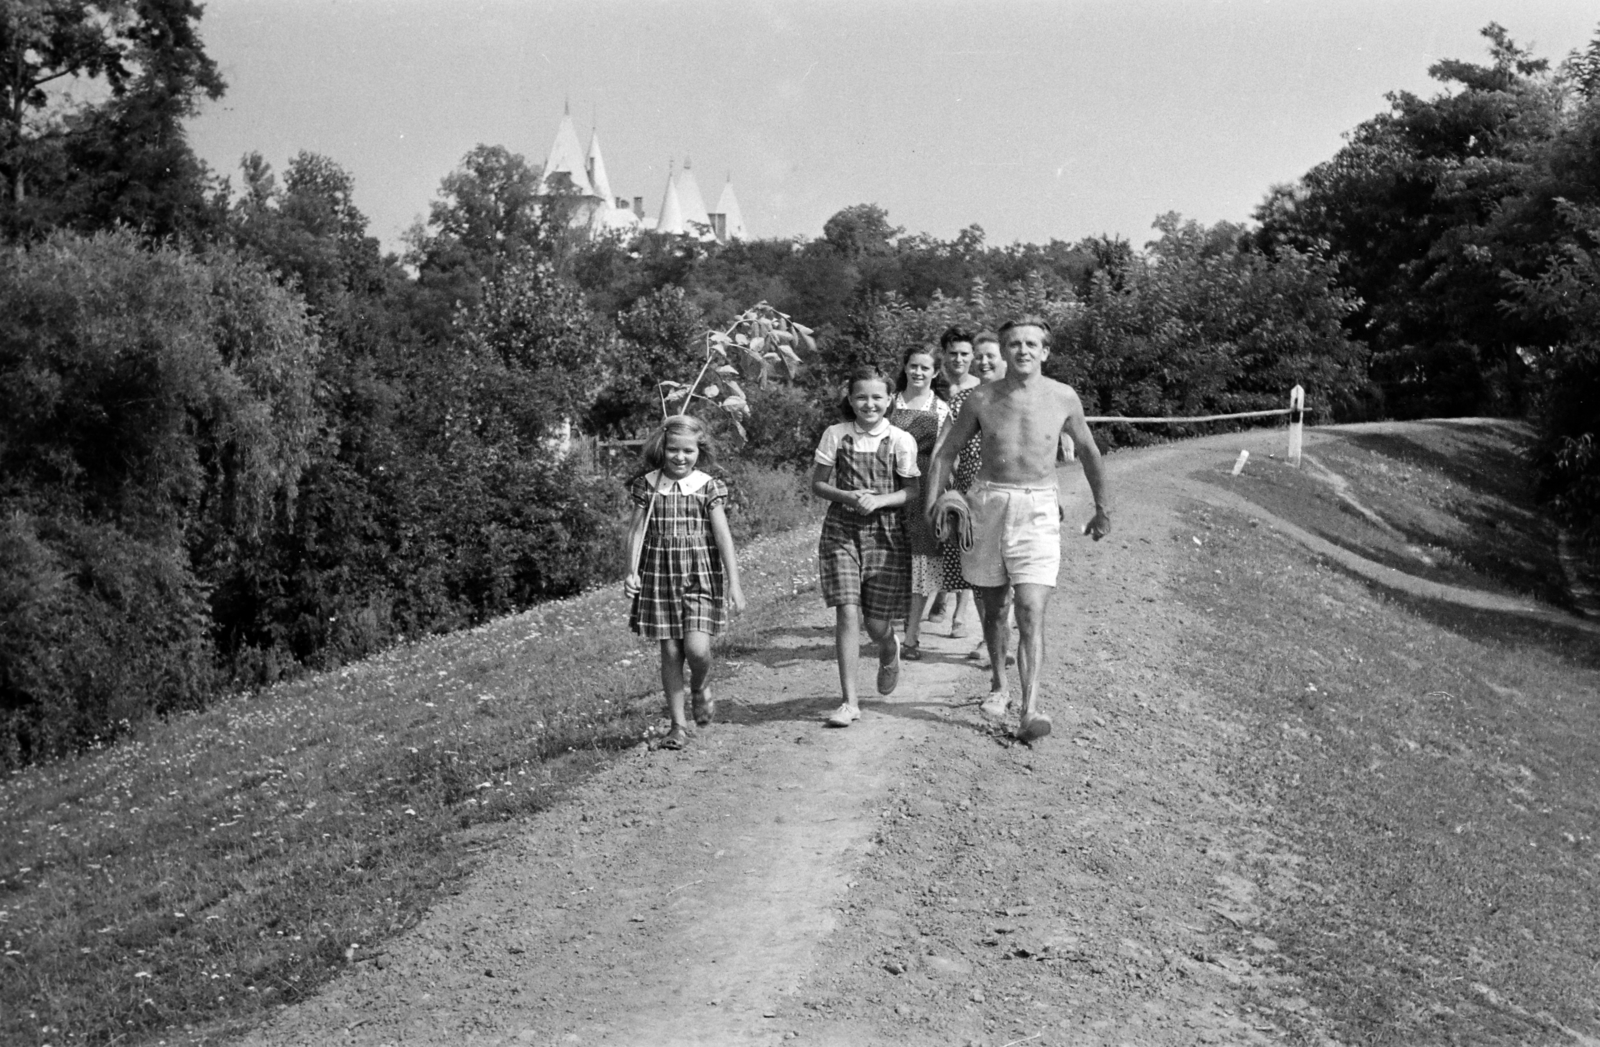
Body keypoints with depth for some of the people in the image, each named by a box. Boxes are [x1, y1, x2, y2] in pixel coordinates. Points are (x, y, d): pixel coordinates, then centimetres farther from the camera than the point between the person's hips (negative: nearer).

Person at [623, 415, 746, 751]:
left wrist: (734, 582, -9)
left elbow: (723, 536, -5)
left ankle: (700, 688, 20)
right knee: (670, 652, 3)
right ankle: (678, 724, 14)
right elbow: (636, 531, 2)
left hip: (700, 577, -1)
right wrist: (632, 572, -9)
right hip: (660, 577, 1)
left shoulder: (708, 487, -2)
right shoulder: (647, 486, 2)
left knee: (697, 647, -14)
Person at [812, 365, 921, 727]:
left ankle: (889, 652, 43)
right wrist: (846, 496, -12)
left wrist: (878, 501, -16)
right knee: (847, 613, -10)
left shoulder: (901, 440, -1)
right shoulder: (835, 435, 1)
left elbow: (913, 492, 0)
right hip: (841, 532, 0)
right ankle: (850, 701, -4)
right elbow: (817, 484, 6)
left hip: (886, 534, 0)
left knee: (877, 622, 4)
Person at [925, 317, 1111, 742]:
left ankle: (1030, 710, -19)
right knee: (993, 609, 13)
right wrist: (932, 505, -3)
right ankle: (999, 686, 34)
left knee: (1031, 612, -14)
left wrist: (1103, 509, 19)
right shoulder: (981, 398, -1)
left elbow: (1088, 452, 15)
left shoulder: (1062, 398, 0)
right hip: (987, 503, 2)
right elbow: (946, 452, 8)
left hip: (1038, 509, -1)